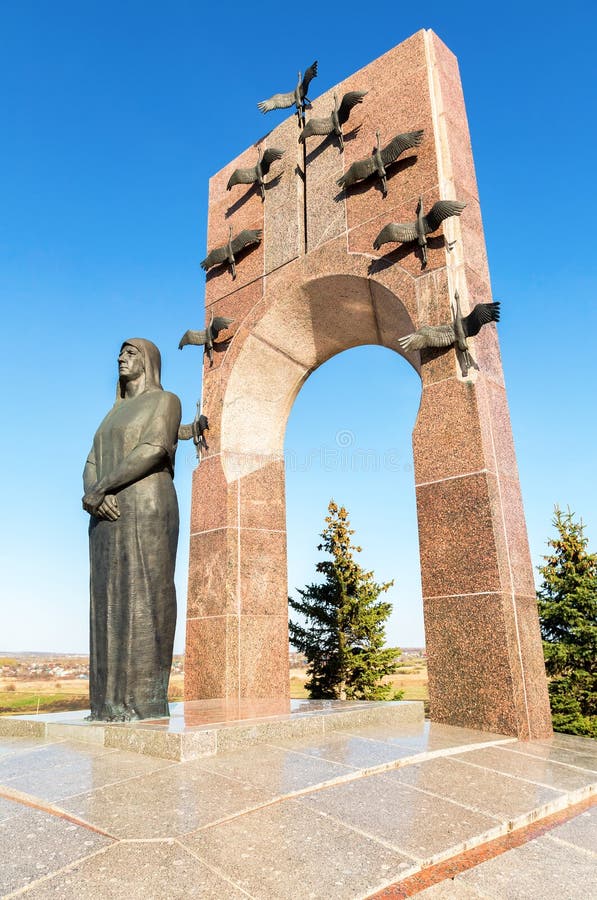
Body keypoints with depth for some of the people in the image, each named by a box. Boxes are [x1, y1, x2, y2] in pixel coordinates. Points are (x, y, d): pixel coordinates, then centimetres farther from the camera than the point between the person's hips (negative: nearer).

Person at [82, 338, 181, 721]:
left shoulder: (165, 400, 3)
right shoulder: (116, 412, 26)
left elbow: (154, 448, -15)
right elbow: (93, 466, 15)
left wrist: (101, 488, -14)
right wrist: (95, 494, -9)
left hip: (146, 511, -8)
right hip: (109, 517, 8)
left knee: (143, 600, -11)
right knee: (111, 605, 2)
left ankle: (146, 704, -8)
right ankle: (114, 703, 5)